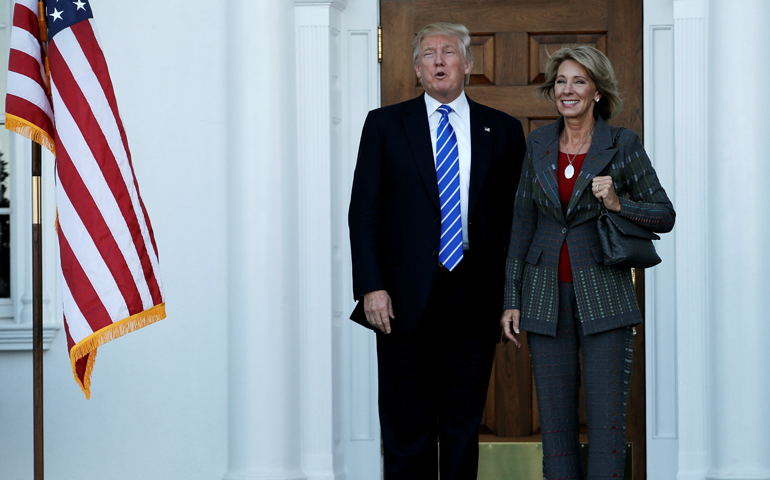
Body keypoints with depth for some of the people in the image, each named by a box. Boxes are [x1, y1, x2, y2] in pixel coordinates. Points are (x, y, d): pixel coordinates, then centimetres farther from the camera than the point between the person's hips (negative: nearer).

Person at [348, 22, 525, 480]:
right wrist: (372, 287, -9)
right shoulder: (385, 124, 5)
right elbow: (363, 212, 1)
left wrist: (512, 296, 1)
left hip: (474, 299, 1)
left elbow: (516, 217, 8)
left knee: (464, 425, 9)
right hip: (406, 300, -1)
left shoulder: (504, 130, 8)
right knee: (407, 427, 3)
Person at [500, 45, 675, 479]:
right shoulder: (539, 144, 8)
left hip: (603, 294, -3)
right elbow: (523, 223, 11)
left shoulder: (623, 144, -2)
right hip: (546, 295, 3)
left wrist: (618, 204, -16)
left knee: (607, 422, -4)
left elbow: (665, 216, 2)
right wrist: (512, 299, 7)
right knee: (555, 418, 4)